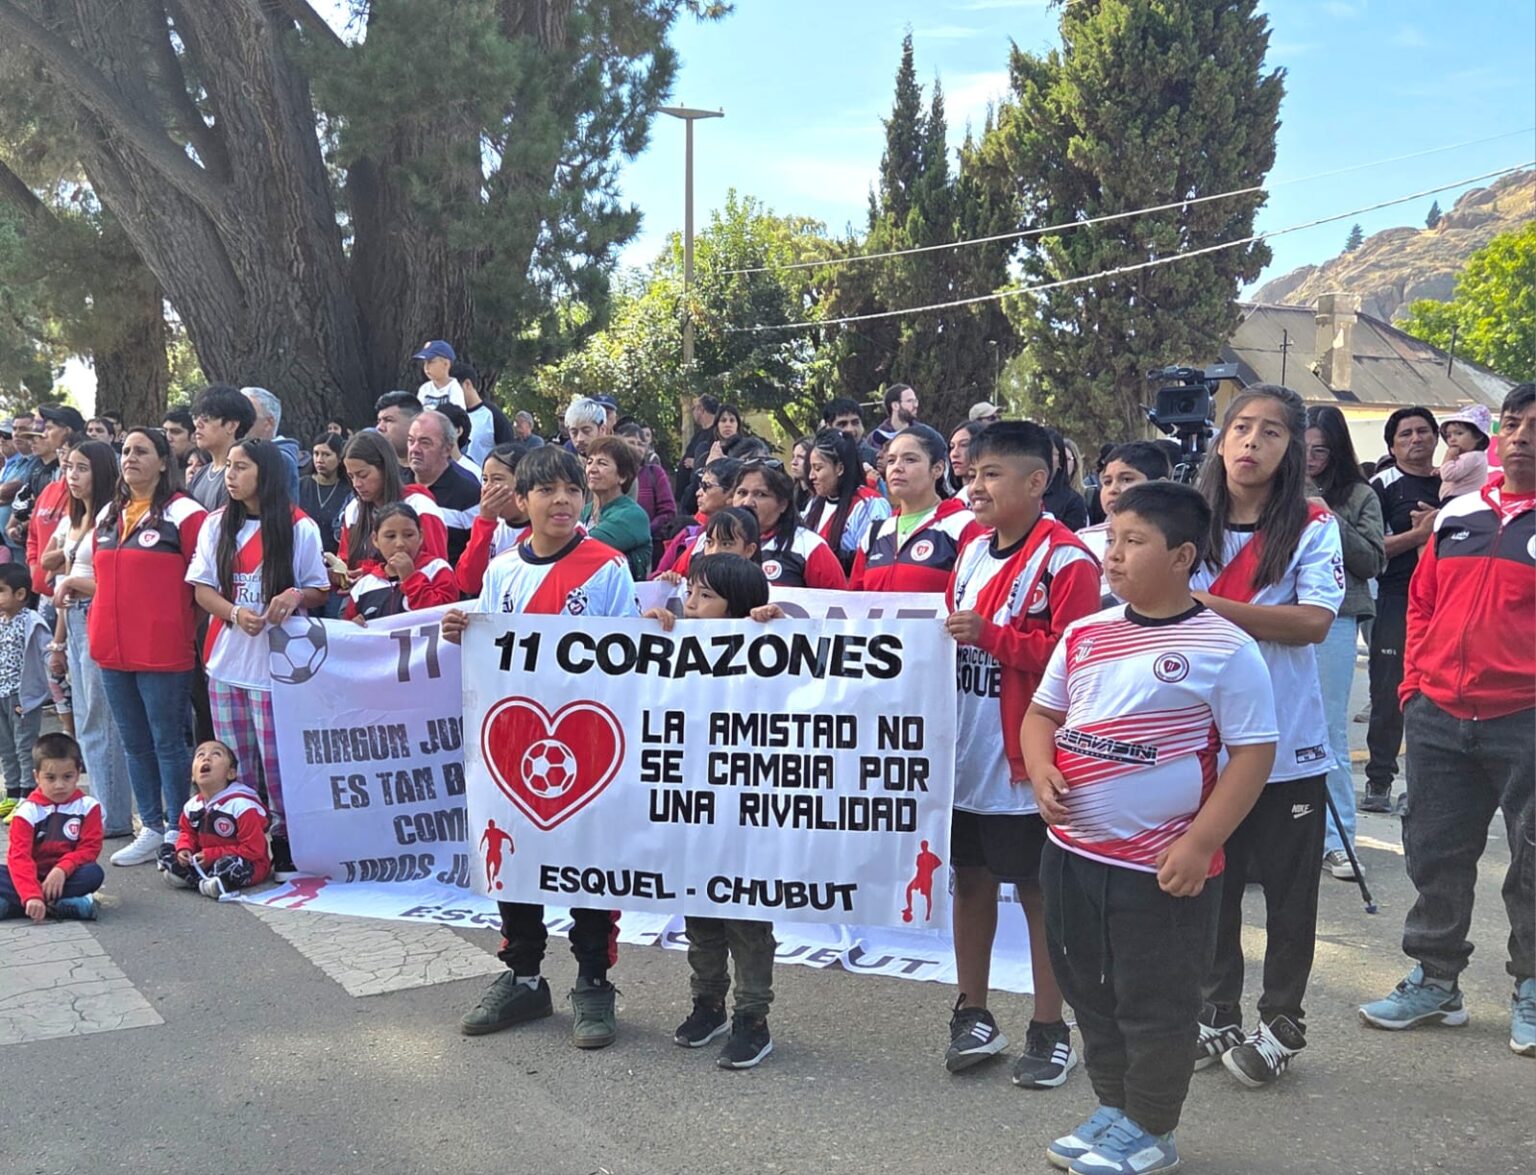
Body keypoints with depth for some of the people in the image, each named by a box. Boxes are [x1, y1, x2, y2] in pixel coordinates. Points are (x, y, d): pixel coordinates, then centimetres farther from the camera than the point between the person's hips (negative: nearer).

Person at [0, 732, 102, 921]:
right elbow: (19, 856, -17)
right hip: (35, 877, 0)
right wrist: (32, 896, -33)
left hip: (68, 875, 0)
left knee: (94, 873, -31)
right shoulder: (27, 811, -4)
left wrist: (62, 869, -26)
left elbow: (89, 848, -6)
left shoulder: (88, 806, 0)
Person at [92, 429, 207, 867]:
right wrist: (103, 621, 13)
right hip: (114, 649, 7)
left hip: (162, 650, -7)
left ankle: (179, 833, 9)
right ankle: (151, 828, 22)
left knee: (168, 742, 0)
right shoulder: (109, 516, 14)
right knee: (134, 743, 13)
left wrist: (181, 624, -6)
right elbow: (102, 577, 21)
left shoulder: (184, 513, -7)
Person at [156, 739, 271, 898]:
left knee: (229, 864, -39)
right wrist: (184, 849, -6)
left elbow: (253, 849, -24)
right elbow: (187, 832, 19)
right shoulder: (192, 806, -1)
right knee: (166, 850, 3)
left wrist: (212, 855, -22)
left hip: (247, 864, -7)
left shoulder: (241, 805, -23)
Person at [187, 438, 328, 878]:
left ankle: (284, 845, 11)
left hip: (277, 660, -4)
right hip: (226, 660, 4)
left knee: (277, 759, -2)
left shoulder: (299, 527, -3)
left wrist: (296, 596, -20)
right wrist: (235, 614, -13)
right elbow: (202, 589, 7)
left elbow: (319, 592, 3)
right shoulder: (216, 524, 8)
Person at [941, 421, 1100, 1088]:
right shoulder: (972, 551, 11)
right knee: (971, 880, 15)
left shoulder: (1065, 561, -13)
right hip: (966, 751, 7)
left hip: (1025, 758, -7)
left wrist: (990, 634, -24)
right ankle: (974, 1017, 29)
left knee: (1038, 891, 5)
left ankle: (1049, 1032, 20)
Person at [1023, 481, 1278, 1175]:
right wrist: (1042, 775, -5)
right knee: (1089, 993, 19)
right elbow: (1041, 714, 15)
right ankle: (1113, 1108, 37)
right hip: (1070, 851, 6)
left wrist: (1200, 843, -16)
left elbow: (1253, 752, -10)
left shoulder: (1224, 648, -11)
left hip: (1161, 867, -6)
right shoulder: (1084, 635, 6)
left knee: (1154, 1006, 8)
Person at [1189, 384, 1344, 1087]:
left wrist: (1211, 607, -21)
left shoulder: (1312, 526, -4)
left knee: (1288, 890, 9)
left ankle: (1281, 1023, 26)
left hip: (1286, 743, -2)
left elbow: (1315, 621, -17)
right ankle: (1217, 1014, 29)